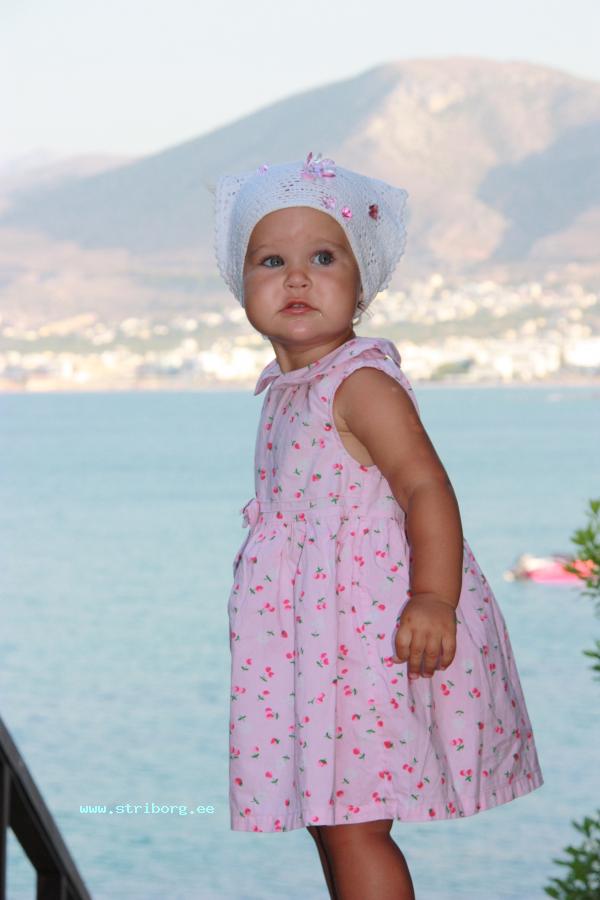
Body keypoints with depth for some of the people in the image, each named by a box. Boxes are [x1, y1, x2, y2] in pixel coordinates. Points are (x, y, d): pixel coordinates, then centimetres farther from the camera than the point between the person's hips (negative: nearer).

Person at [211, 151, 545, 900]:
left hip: (374, 633, -10)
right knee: (330, 819, 17)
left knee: (352, 820, -8)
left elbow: (426, 485, -24)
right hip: (317, 637, 10)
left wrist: (434, 599, -33)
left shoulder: (361, 383, -16)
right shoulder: (290, 388, 12)